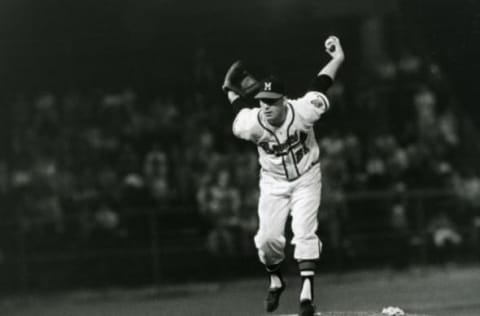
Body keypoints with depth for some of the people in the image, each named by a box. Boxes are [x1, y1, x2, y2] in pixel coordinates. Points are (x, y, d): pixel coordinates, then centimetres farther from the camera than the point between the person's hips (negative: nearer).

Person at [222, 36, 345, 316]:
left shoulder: (302, 112, -27)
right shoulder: (251, 124, -22)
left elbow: (320, 84, -11)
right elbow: (242, 109, 4)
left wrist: (338, 58, -5)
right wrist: (232, 91, -8)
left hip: (306, 179, -2)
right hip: (273, 183, 2)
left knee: (304, 233, -16)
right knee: (267, 238, -5)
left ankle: (307, 293, -20)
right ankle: (276, 280, 25)